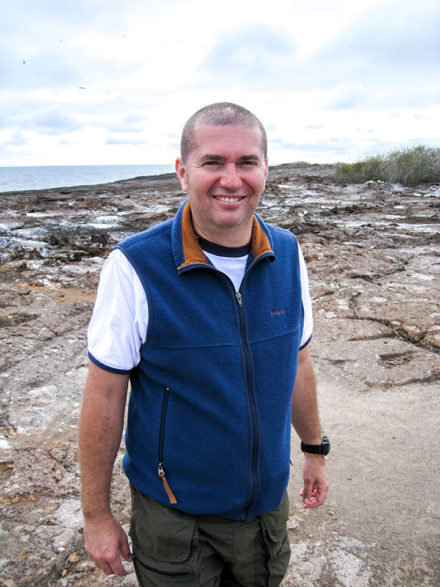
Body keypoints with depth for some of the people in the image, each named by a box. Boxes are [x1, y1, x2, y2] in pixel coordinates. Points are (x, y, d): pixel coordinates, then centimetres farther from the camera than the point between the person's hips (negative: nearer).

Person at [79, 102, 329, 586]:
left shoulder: (287, 254, -7)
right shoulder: (135, 267, -21)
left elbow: (296, 360, 5)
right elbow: (104, 395, -15)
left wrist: (314, 449, 13)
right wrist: (96, 515, -8)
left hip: (268, 497, 4)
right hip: (173, 510, -4)